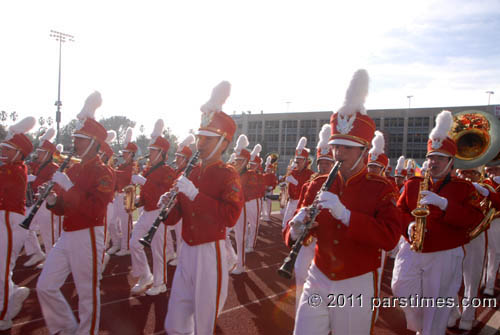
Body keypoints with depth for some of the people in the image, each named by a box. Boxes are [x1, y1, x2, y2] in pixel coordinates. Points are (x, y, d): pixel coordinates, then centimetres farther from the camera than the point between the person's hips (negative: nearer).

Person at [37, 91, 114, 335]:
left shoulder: (102, 172, -12)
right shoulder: (72, 170, 12)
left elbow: (95, 210, -23)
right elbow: (65, 209, 18)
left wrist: (69, 187, -25)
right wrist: (53, 202, -3)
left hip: (87, 237, -8)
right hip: (67, 235, 8)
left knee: (87, 294, 3)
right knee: (45, 287, 12)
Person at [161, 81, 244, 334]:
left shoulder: (228, 174, -9)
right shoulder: (191, 172, 10)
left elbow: (231, 216, -23)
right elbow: (175, 217, 15)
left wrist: (195, 194, -25)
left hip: (210, 254, -6)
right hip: (187, 251, 6)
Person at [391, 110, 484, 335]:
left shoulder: (464, 188, 0)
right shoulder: (412, 184, 7)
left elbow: (474, 218, -11)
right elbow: (400, 210, 9)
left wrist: (443, 203, -25)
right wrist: (408, 226, -12)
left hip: (445, 255, -2)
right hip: (412, 250, 2)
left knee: (436, 309, 6)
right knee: (400, 287, -5)